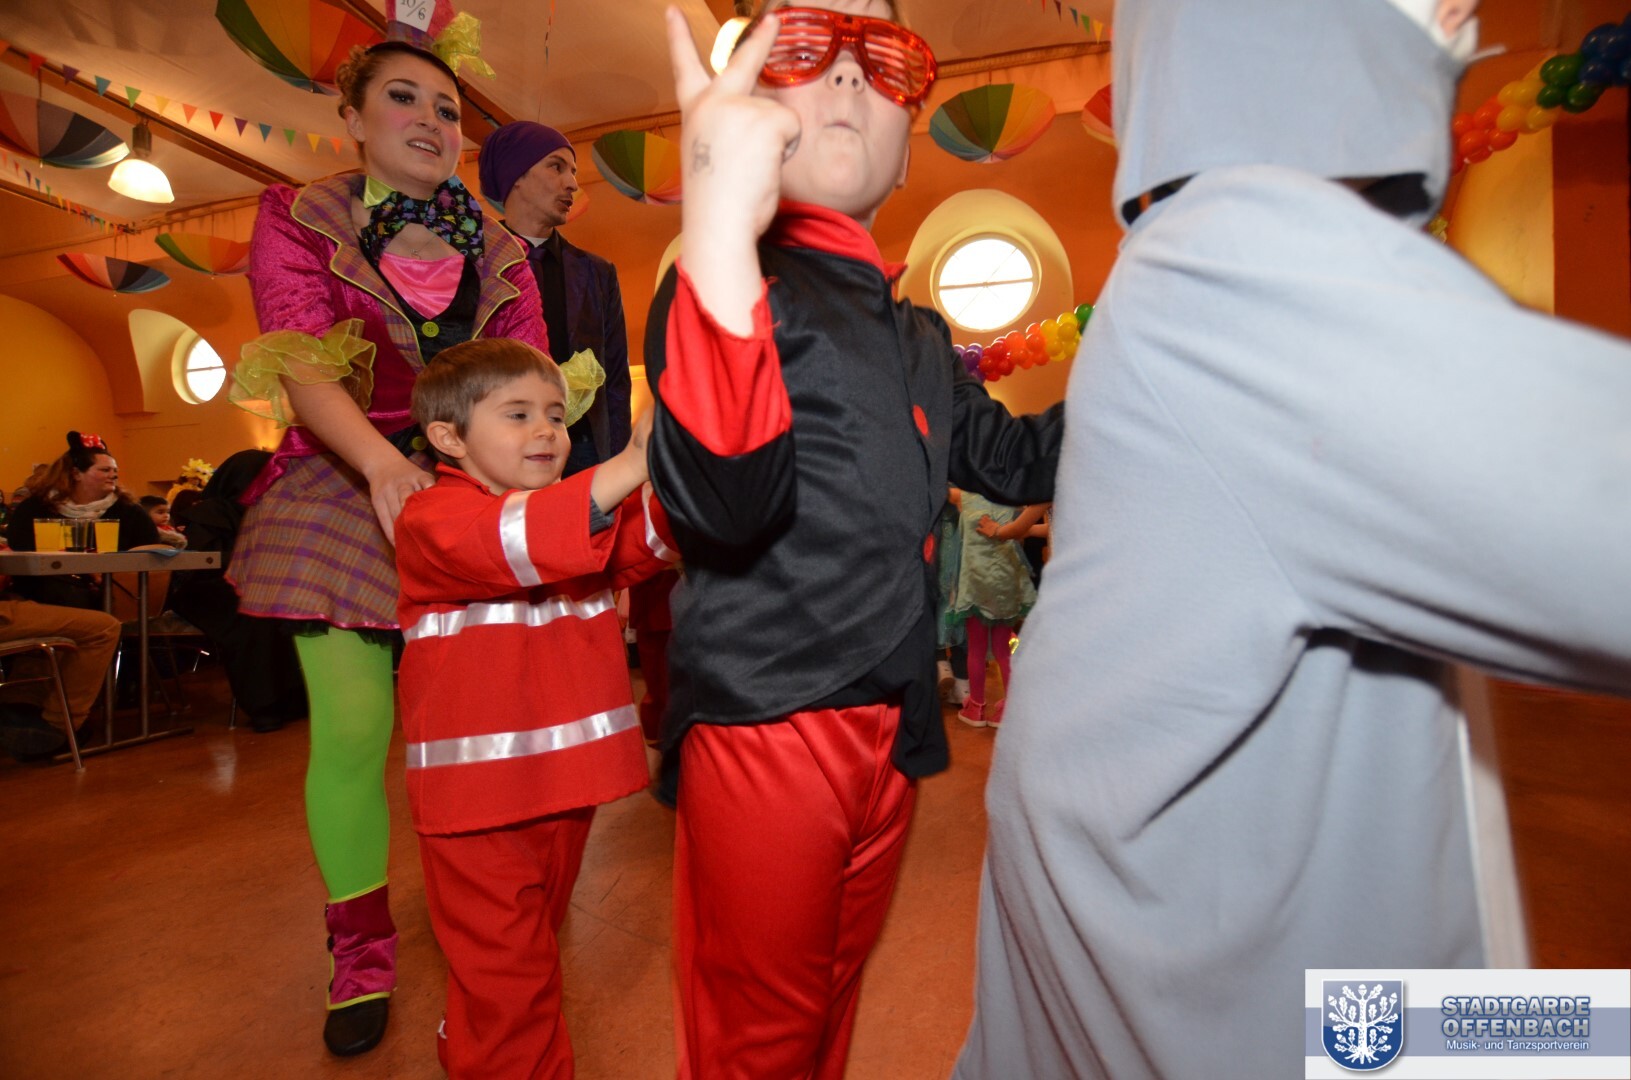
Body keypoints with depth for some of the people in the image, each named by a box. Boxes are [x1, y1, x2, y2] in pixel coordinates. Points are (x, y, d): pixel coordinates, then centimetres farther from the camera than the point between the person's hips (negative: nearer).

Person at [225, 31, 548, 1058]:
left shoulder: (498, 251, 10)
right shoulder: (297, 220, 4)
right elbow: (303, 367, -11)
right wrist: (383, 462, -29)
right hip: (344, 497, -1)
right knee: (351, 729, -1)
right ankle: (363, 950, 23)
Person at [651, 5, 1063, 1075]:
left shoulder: (921, 337, 14)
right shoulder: (726, 284, -9)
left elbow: (1021, 460, 20)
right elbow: (724, 509, -26)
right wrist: (721, 228, -36)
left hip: (891, 734, 7)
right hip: (763, 726, -6)